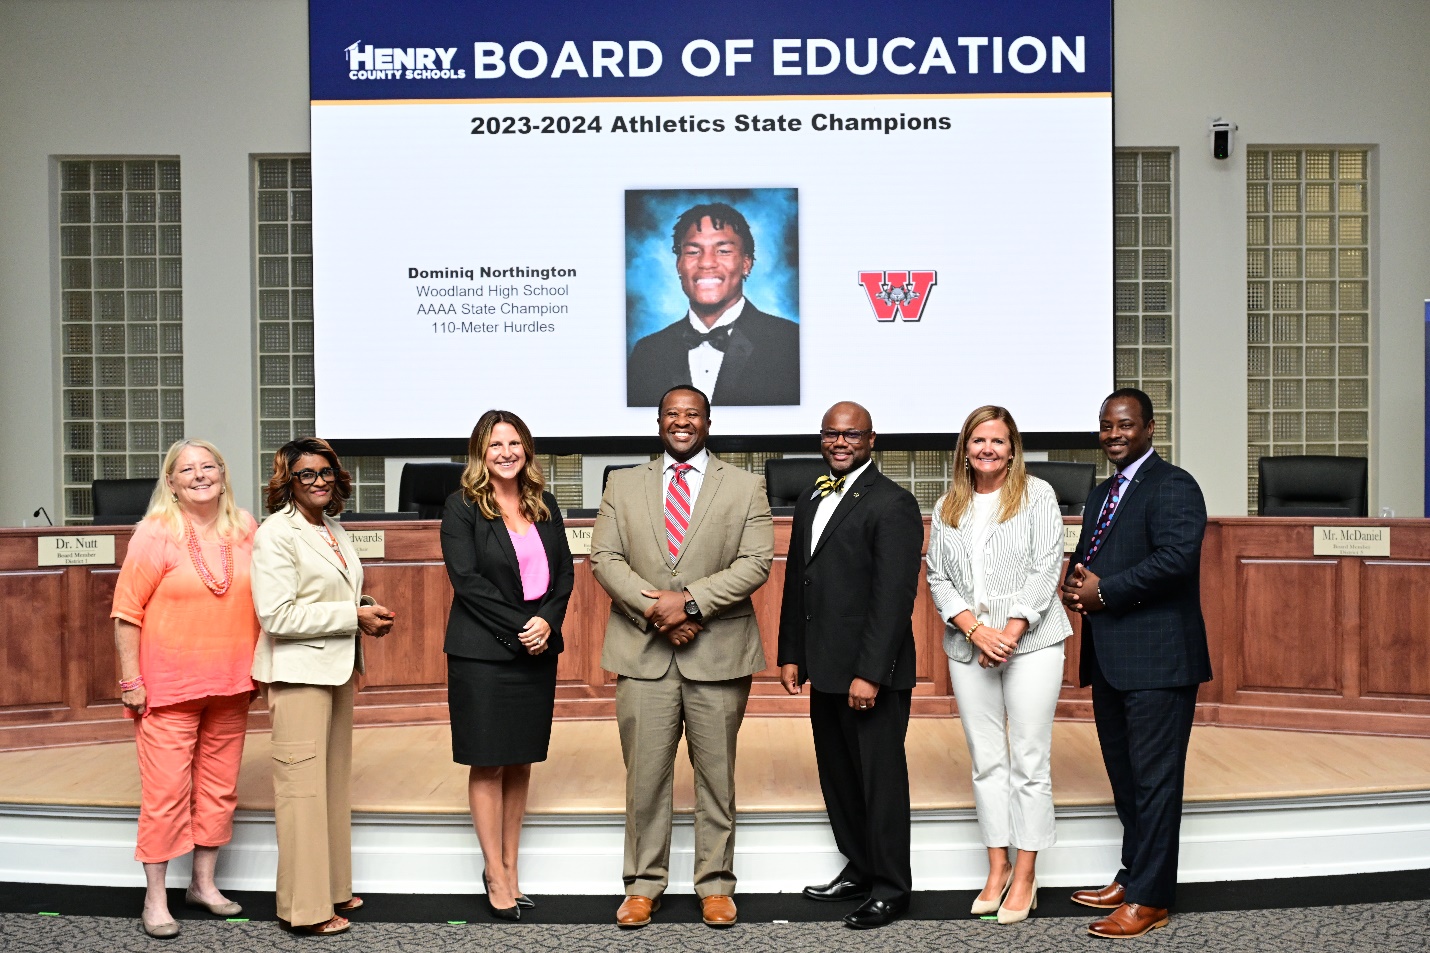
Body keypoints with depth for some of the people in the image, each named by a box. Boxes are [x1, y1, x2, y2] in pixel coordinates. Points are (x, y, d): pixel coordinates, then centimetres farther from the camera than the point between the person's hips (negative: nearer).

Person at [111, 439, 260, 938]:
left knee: (219, 786, 12)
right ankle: (155, 898, 12)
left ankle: (203, 883, 27)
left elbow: (260, 601, 12)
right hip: (169, 685, -4)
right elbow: (127, 611, -7)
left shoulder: (245, 530, 4)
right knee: (166, 791, -1)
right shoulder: (156, 534, -7)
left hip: (230, 685, 4)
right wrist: (131, 681, -10)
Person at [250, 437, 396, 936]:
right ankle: (306, 907, 5)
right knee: (303, 785, -4)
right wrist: (353, 617, -16)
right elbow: (277, 616, -19)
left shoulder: (335, 530, 13)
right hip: (298, 672, -8)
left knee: (335, 779, 14)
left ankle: (333, 888, 26)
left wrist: (367, 612, 6)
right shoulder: (275, 534, -12)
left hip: (337, 668, 9)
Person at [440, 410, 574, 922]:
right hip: (483, 652, -5)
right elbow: (466, 578, -12)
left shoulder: (543, 505, 10)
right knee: (488, 764, 2)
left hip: (538, 649, 5)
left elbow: (564, 572, 8)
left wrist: (547, 620, -10)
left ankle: (509, 867, 21)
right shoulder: (463, 506, -4)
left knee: (521, 762, 10)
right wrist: (519, 626, -15)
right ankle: (496, 876, 13)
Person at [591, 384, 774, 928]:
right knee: (645, 773, 6)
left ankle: (715, 884, 21)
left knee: (716, 774, 8)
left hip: (718, 651, -1)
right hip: (643, 652, 1)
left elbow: (756, 563, -4)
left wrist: (692, 601, -15)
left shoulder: (745, 487, 5)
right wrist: (655, 606, -13)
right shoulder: (623, 485, 10)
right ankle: (643, 884, 20)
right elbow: (604, 558, 2)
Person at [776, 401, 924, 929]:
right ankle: (858, 868, 32)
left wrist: (870, 673, -21)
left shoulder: (892, 504, -12)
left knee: (880, 779, 3)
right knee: (837, 775, 16)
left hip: (872, 673, -8)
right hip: (824, 669, 8)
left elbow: (895, 596, -17)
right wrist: (792, 655, 13)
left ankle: (890, 887, 17)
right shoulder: (810, 501, 14)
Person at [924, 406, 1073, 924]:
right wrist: (974, 629, -9)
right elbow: (938, 577, 6)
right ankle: (998, 868, 18)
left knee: (1029, 760, 0)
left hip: (1031, 643, -3)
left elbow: (1046, 567, -6)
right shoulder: (948, 507, 11)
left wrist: (1011, 631, -14)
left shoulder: (1036, 494, 1)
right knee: (986, 760, 8)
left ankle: (1025, 876, 8)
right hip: (968, 646, 3)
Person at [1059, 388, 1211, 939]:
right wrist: (1075, 585, -2)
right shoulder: (1101, 494, 19)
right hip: (1109, 660, 9)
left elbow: (1176, 558, -23)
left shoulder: (1172, 487, -10)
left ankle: (1150, 899, 6)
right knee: (1124, 776, 18)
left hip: (1158, 660, -9)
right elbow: (1085, 558, 22)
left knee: (1154, 780, -2)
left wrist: (1104, 591, -17)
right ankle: (1133, 878, 31)